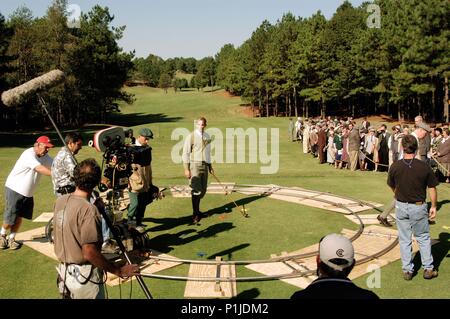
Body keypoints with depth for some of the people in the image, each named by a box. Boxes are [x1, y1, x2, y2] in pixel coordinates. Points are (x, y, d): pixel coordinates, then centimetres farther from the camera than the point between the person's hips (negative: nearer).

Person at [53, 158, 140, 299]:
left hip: (64, 271, 8)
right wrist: (119, 271, -19)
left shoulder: (60, 201, -2)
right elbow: (89, 253, -26)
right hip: (84, 276, -7)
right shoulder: (88, 209, -25)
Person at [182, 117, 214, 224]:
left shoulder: (207, 136, 13)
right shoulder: (191, 136, -6)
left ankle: (197, 211, 22)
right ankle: (195, 214, 1)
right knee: (196, 190, -9)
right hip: (195, 164, -6)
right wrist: (186, 169, -12)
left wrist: (210, 166, 21)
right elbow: (185, 153, -7)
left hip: (205, 165, 6)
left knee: (203, 190, 9)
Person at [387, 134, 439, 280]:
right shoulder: (424, 167, -14)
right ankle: (428, 269, 22)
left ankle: (407, 270, 19)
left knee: (404, 239, 12)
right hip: (419, 207, -1)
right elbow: (432, 188, -6)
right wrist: (434, 206, 8)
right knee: (423, 238, 16)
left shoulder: (395, 167, -10)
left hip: (401, 206, 1)